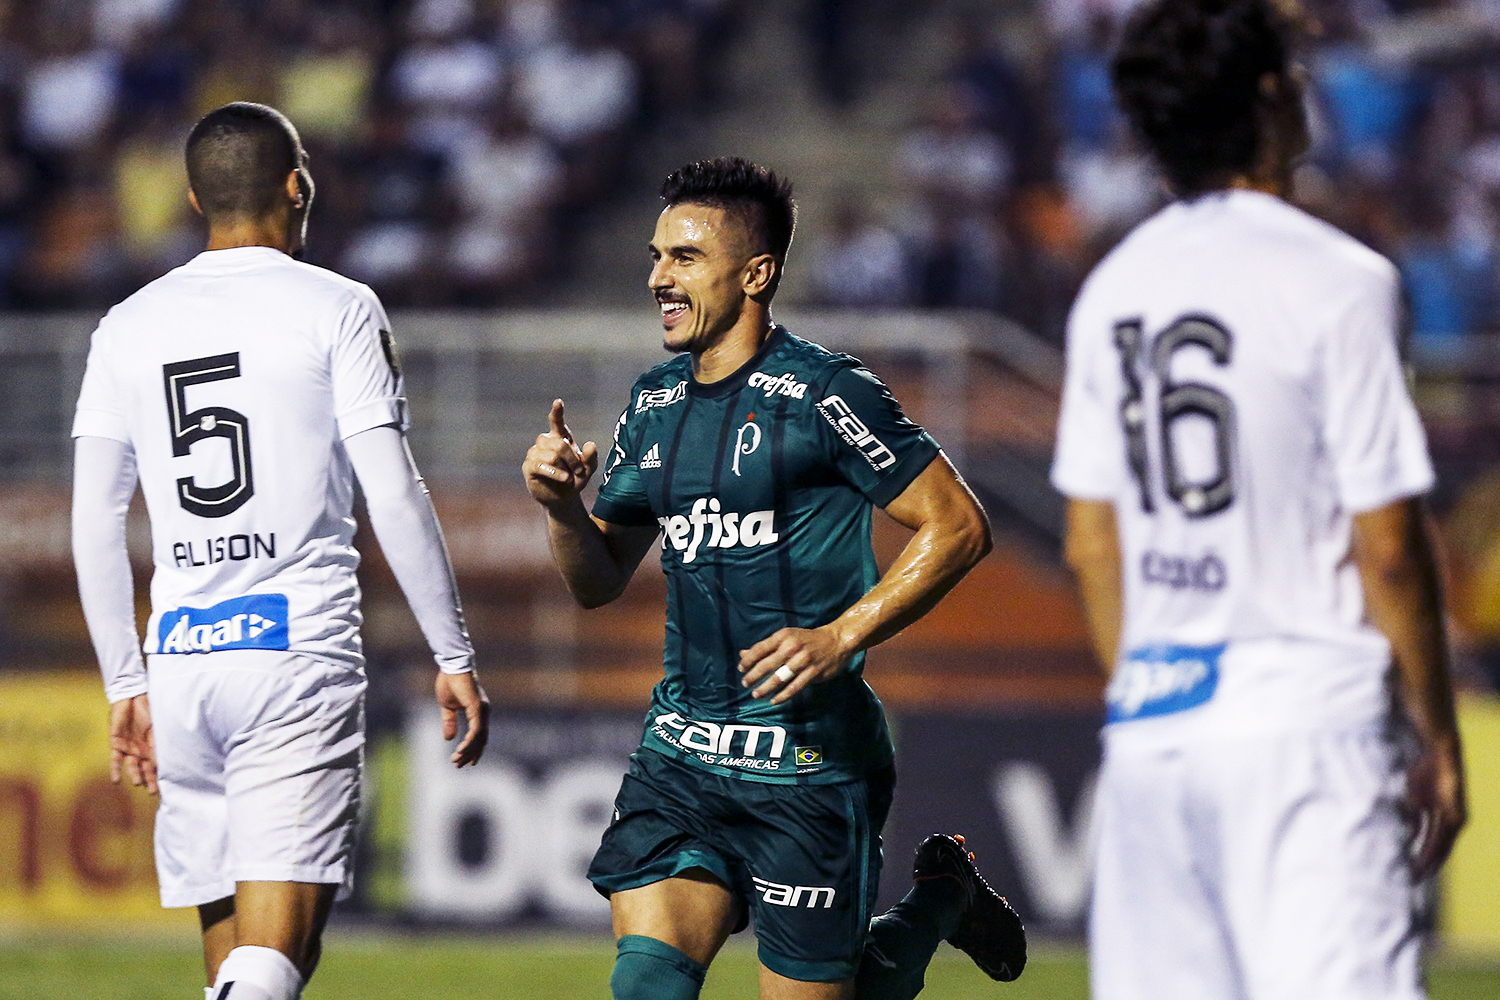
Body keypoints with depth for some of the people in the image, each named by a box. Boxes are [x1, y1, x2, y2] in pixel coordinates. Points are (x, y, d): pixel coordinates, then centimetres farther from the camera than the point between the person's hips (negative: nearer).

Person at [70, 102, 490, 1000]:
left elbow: (95, 523, 10)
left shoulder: (131, 325, 12)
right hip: (302, 656, -4)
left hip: (182, 658, 4)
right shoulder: (336, 310, 0)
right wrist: (455, 657, 2)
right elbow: (394, 496, -5)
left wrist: (126, 686, 18)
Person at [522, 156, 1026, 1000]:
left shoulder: (821, 395, -10)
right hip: (681, 750, 6)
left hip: (811, 760, -6)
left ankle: (940, 899, 30)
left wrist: (839, 637, -18)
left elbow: (959, 526, -10)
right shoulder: (653, 405, 11)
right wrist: (561, 504, -2)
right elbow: (599, 581, 19)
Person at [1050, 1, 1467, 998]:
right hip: (1307, 720, -7)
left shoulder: (1113, 288, 10)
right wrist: (1438, 741, -2)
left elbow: (1092, 542, 14)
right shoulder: (1338, 282, -10)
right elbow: (1387, 545, -10)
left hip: (1152, 723, 7)